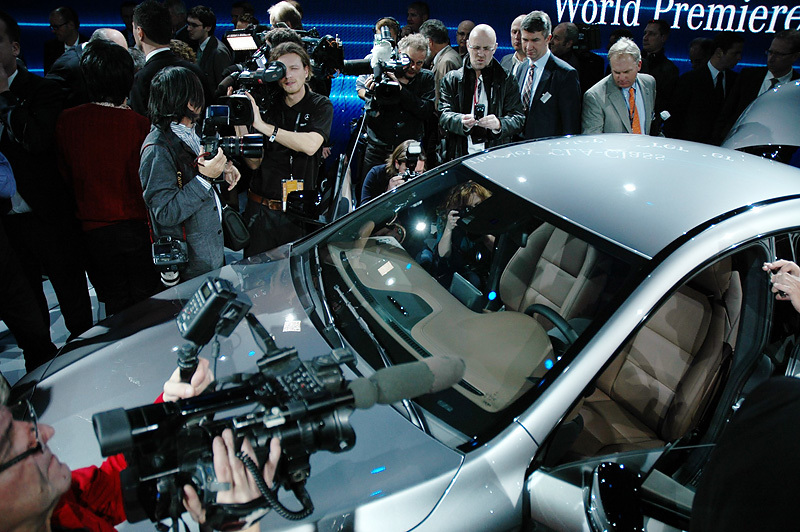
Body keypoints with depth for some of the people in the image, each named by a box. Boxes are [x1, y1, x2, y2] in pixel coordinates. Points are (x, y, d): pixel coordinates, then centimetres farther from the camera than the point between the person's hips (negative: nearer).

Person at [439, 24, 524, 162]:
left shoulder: (507, 80, 10)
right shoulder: (452, 78, 13)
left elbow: (518, 119, 3)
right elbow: (444, 115, 3)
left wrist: (499, 124, -20)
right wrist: (461, 121, -19)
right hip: (458, 157, 0)